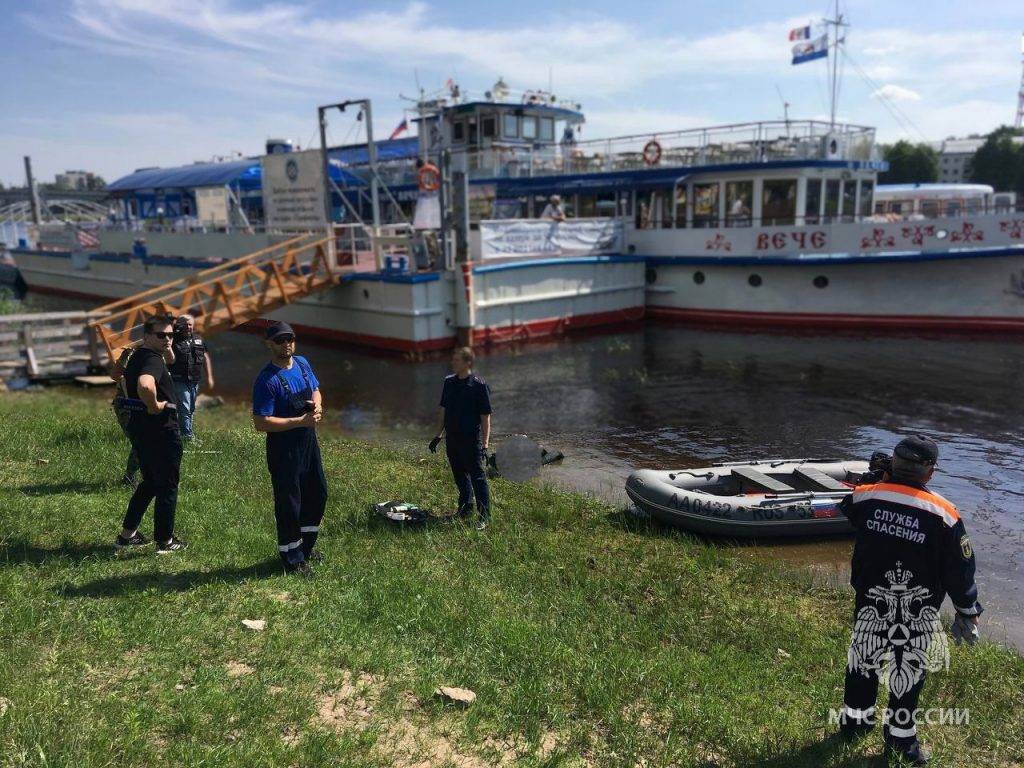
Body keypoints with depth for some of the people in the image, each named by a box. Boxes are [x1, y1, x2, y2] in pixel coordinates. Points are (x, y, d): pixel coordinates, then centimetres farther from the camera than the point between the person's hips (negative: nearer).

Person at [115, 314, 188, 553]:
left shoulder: (136, 357, 10)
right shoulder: (153, 360, -22)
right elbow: (145, 385, -43)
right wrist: (154, 405, -27)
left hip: (138, 428, 10)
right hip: (161, 432, -10)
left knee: (150, 482, 23)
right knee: (167, 487, 5)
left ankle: (127, 534, 29)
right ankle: (165, 541, 16)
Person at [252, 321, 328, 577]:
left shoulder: (302, 363, 2)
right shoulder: (267, 380, -21)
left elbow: (315, 390, 17)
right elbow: (261, 423, -24)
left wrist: (317, 405, -6)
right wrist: (300, 421, -26)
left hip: (308, 440, 8)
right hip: (284, 447, -8)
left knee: (318, 493, 20)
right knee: (289, 503, 5)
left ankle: (306, 546, 40)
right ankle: (292, 558, 23)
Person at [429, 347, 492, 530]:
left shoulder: (479, 385, -13)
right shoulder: (449, 382, 5)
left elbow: (485, 417, -11)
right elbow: (443, 410, 15)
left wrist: (485, 444, -14)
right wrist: (438, 435, 14)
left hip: (471, 440, -6)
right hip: (452, 438, 6)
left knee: (478, 477, -1)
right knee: (460, 476, 18)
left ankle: (484, 517, 8)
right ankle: (465, 508, 35)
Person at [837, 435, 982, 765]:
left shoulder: (865, 497, -14)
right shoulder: (944, 515, -19)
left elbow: (846, 506, 13)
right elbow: (960, 570, -9)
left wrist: (885, 480, 17)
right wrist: (968, 610, 6)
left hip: (871, 604, 2)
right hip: (916, 614, -2)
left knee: (863, 661, 20)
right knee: (908, 671, 15)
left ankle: (853, 720, 38)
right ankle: (900, 738, 31)